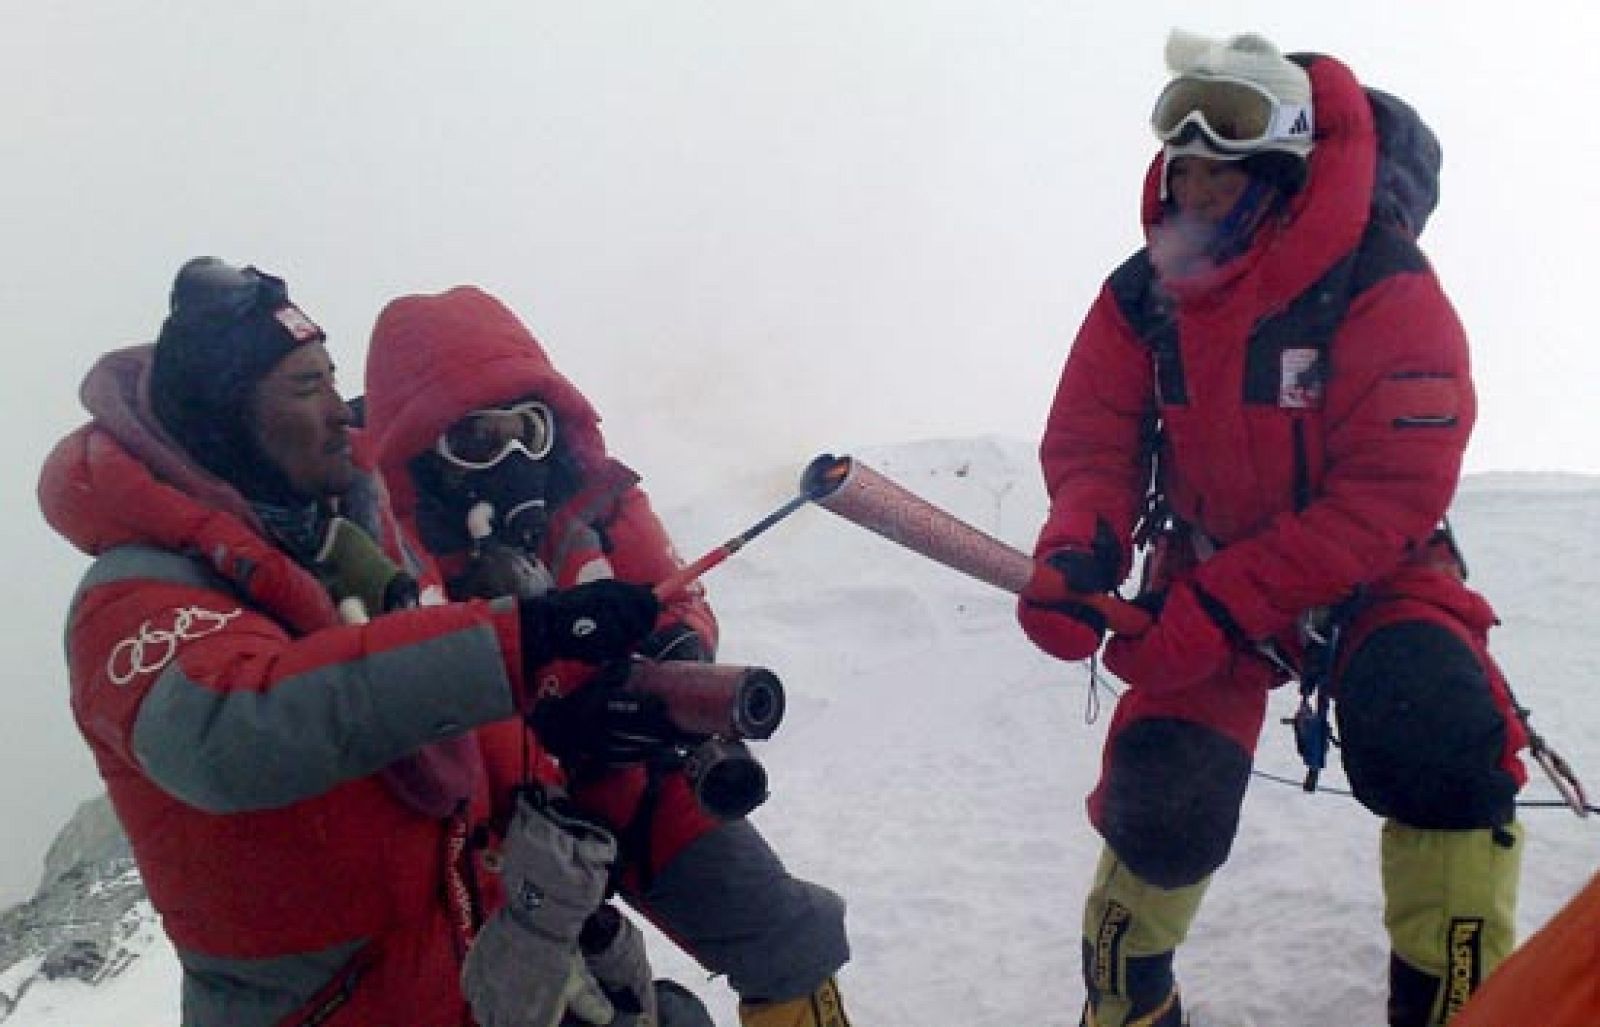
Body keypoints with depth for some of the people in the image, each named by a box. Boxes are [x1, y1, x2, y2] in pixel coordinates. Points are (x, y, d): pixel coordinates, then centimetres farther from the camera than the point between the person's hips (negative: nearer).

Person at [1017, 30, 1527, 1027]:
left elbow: (1394, 491, -25)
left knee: (1444, 751, -28)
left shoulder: (1380, 284, -22)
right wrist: (1079, 553, -28)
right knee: (1159, 809, -6)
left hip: (1372, 569, -2)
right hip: (1205, 569, 3)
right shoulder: (1142, 296, -9)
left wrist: (1221, 608, -30)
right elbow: (1091, 441, -4)